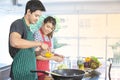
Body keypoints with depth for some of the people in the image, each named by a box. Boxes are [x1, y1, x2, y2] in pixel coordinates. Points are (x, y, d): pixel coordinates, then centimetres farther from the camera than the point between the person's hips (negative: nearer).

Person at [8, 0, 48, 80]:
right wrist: (39, 43, -26)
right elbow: (14, 42, -32)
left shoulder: (28, 29, 16)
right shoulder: (18, 24, -10)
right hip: (21, 72, -8)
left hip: (30, 72, 8)